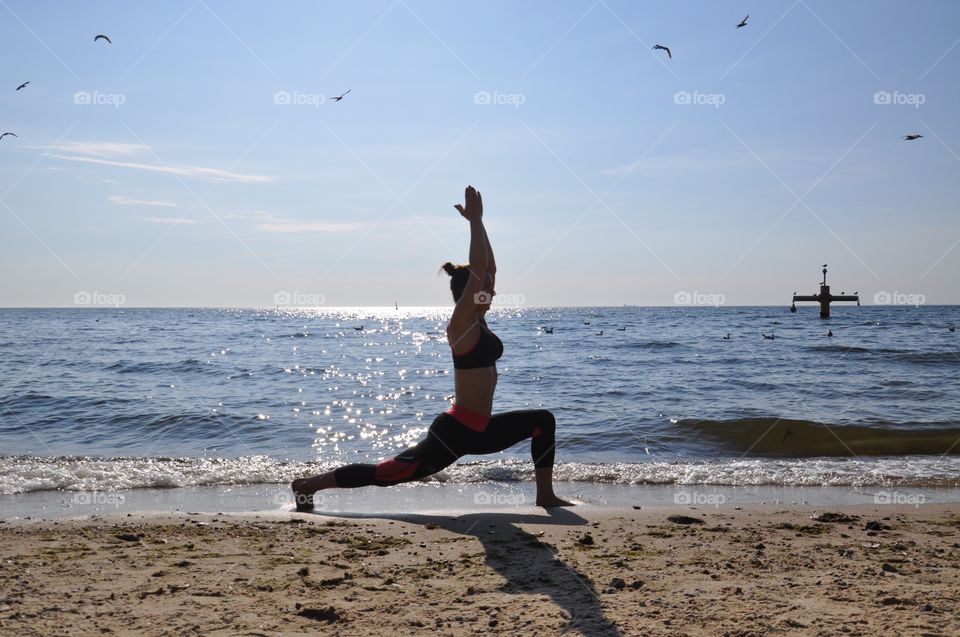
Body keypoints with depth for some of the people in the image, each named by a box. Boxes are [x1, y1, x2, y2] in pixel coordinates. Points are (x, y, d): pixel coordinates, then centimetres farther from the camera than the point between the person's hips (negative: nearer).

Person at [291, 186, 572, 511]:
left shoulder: (478, 323, 10)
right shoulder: (461, 325, -14)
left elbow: (489, 267, 13)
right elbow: (477, 269, -22)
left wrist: (478, 222, 10)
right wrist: (475, 220, -17)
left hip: (479, 430, 9)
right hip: (456, 430, -9)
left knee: (543, 421, 13)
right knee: (390, 472, -6)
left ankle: (545, 496, 14)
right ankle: (310, 484, 2)